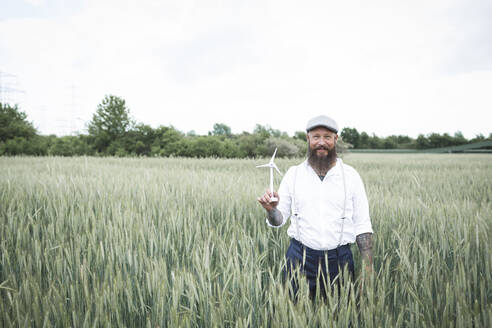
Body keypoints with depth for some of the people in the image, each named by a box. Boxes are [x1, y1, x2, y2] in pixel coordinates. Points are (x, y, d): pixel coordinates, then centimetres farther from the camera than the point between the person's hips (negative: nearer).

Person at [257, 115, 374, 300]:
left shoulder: (350, 175, 1)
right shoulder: (293, 174, 2)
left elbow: (362, 225, 2)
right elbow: (279, 220, 5)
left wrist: (368, 271, -4)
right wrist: (271, 210, -18)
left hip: (339, 260, 0)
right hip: (299, 258, 0)